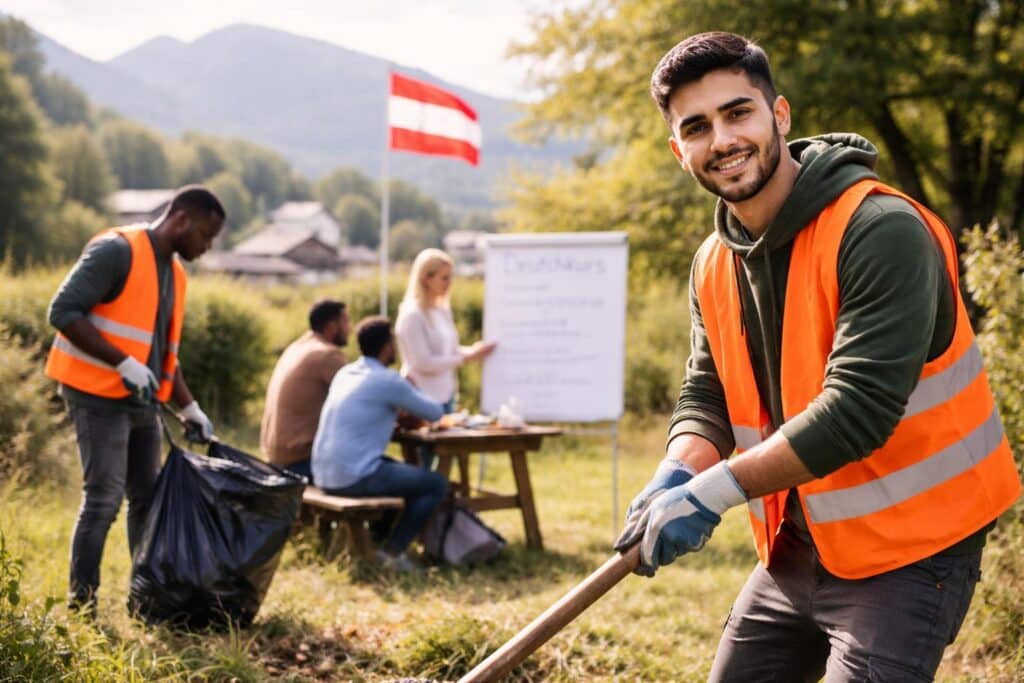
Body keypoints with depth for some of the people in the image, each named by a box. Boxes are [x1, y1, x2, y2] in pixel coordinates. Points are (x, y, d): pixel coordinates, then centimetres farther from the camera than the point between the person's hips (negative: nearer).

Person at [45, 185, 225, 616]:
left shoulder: (174, 273, 15)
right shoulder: (116, 251, -12)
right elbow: (63, 311, -19)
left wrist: (190, 408, 14)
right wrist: (123, 363, -23)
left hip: (142, 402, 9)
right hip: (99, 396, -9)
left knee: (147, 499, 11)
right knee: (103, 500, -9)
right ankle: (80, 607, -2)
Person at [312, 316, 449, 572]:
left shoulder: (345, 373, 13)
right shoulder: (388, 381, -11)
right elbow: (435, 412, 1)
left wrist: (400, 409, 19)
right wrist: (415, 402, 23)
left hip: (324, 476, 9)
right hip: (355, 478, -9)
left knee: (404, 470, 30)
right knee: (437, 484, 3)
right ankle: (392, 550, 0)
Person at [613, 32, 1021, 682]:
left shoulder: (881, 230, -22)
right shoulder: (714, 265, 3)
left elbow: (859, 407, -28)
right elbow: (707, 396, 6)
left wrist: (715, 490, -27)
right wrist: (676, 476, -17)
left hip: (906, 552, -7)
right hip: (794, 551, 7)